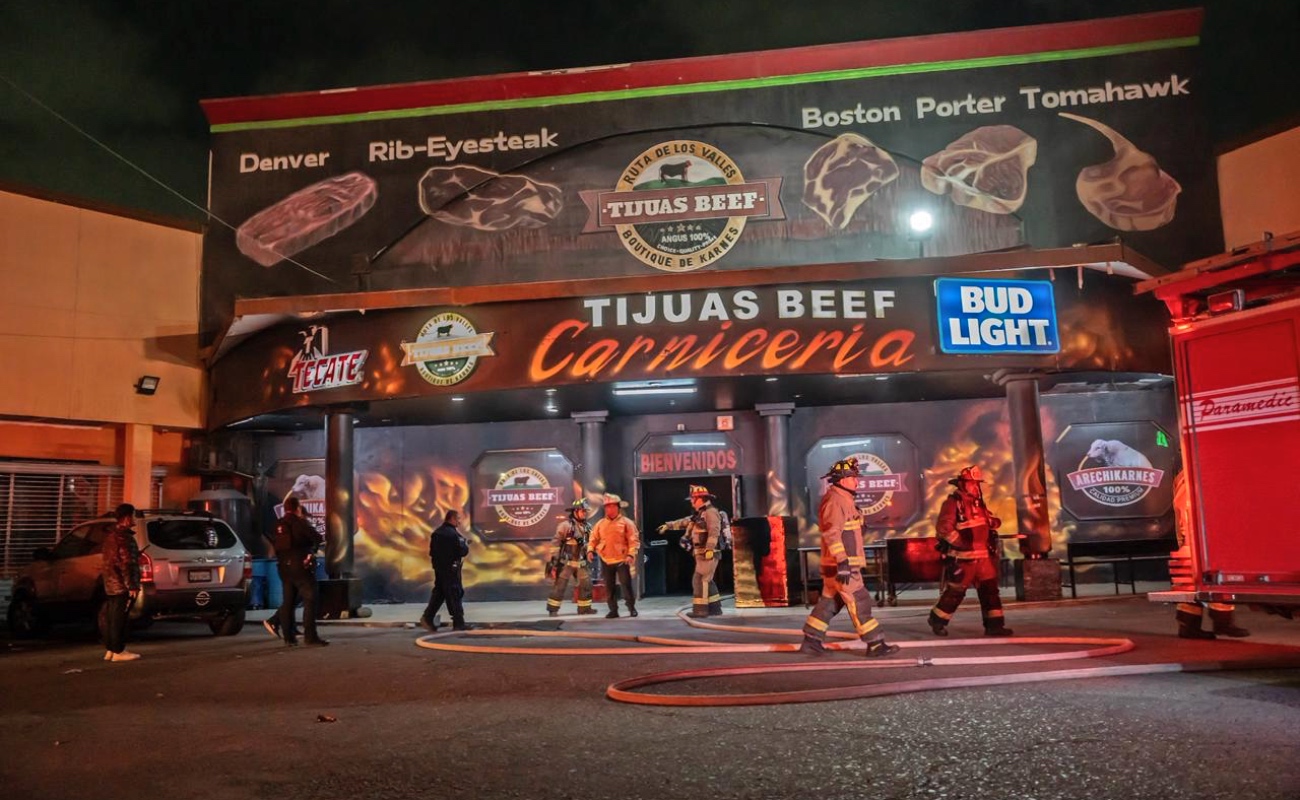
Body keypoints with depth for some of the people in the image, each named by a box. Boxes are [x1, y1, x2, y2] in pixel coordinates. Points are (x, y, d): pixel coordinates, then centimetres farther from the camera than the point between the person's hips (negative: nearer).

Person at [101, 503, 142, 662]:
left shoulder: (111, 535, 16)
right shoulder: (125, 537, -17)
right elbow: (127, 564, -22)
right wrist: (132, 586, -21)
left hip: (111, 584, 10)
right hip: (122, 585, -10)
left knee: (111, 617, 13)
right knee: (119, 618, -6)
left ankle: (109, 650, 19)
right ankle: (118, 651, -3)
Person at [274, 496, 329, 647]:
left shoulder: (279, 525, 11)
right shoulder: (300, 522, -10)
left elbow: (277, 546, 15)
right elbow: (317, 538, -10)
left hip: (284, 567, 7)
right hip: (301, 566, -7)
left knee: (288, 602, 10)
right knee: (310, 600, -6)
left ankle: (289, 637, 12)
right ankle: (310, 637, -11)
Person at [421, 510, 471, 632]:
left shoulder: (437, 532, 10)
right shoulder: (453, 534, -17)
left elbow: (432, 551, 15)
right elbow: (463, 551, -18)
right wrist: (466, 545, 1)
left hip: (438, 567, 8)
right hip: (451, 568, -8)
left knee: (438, 593, 14)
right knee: (455, 595, -2)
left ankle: (427, 617, 8)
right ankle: (458, 623, 1)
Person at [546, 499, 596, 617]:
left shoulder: (586, 527, 7)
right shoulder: (565, 525, -14)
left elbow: (587, 543, 18)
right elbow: (555, 543, -14)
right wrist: (554, 561, -16)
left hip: (580, 562, 7)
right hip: (566, 562, -7)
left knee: (586, 584, 8)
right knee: (560, 586, -5)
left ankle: (584, 607, 20)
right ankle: (553, 609, 3)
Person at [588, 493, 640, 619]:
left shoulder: (626, 522, -2)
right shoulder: (600, 524, 10)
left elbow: (634, 540, -7)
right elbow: (593, 539, 11)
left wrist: (631, 554, -19)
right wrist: (590, 550, -7)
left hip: (622, 560, -4)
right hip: (606, 560, 4)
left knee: (626, 584, -4)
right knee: (609, 587, 7)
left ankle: (632, 608, 11)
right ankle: (613, 610, 15)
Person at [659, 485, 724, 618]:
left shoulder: (711, 513, -13)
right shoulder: (699, 515, 19)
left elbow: (714, 533, -23)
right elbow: (684, 522, 30)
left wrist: (709, 549, -30)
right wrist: (668, 525, 31)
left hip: (708, 554, -10)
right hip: (702, 554, 10)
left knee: (700, 580, -10)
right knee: (706, 581, 12)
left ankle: (700, 609, -8)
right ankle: (715, 608, 17)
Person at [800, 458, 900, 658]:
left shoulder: (844, 499, 18)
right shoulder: (834, 501, -15)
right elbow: (831, 533, -24)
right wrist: (842, 561, -28)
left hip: (845, 563, 10)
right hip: (840, 564, -10)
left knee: (829, 602, 12)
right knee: (859, 602, -5)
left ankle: (811, 641, 16)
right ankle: (875, 645, 0)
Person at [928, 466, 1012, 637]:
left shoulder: (978, 502, 14)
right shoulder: (952, 503, -12)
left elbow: (988, 523, 27)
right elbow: (944, 527, -21)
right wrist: (961, 544, -21)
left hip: (983, 555, 8)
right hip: (963, 557, -8)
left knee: (990, 588, 4)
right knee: (955, 591, -1)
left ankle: (994, 624, 8)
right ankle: (937, 620, 15)